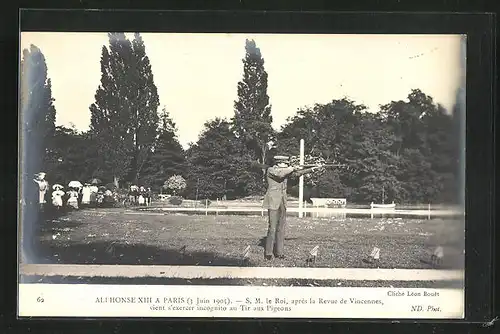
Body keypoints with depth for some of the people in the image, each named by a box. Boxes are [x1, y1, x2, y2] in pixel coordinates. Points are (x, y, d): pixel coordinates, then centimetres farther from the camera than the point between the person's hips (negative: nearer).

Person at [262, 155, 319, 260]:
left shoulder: (286, 171, 12)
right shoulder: (270, 170, -9)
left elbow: (297, 173, 8)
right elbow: (280, 174, -26)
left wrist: (310, 169, -2)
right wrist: (293, 168, -14)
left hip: (282, 202, 7)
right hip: (273, 202, -7)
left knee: (281, 227, 6)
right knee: (272, 228, -8)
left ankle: (278, 252, 12)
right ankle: (268, 253, 0)